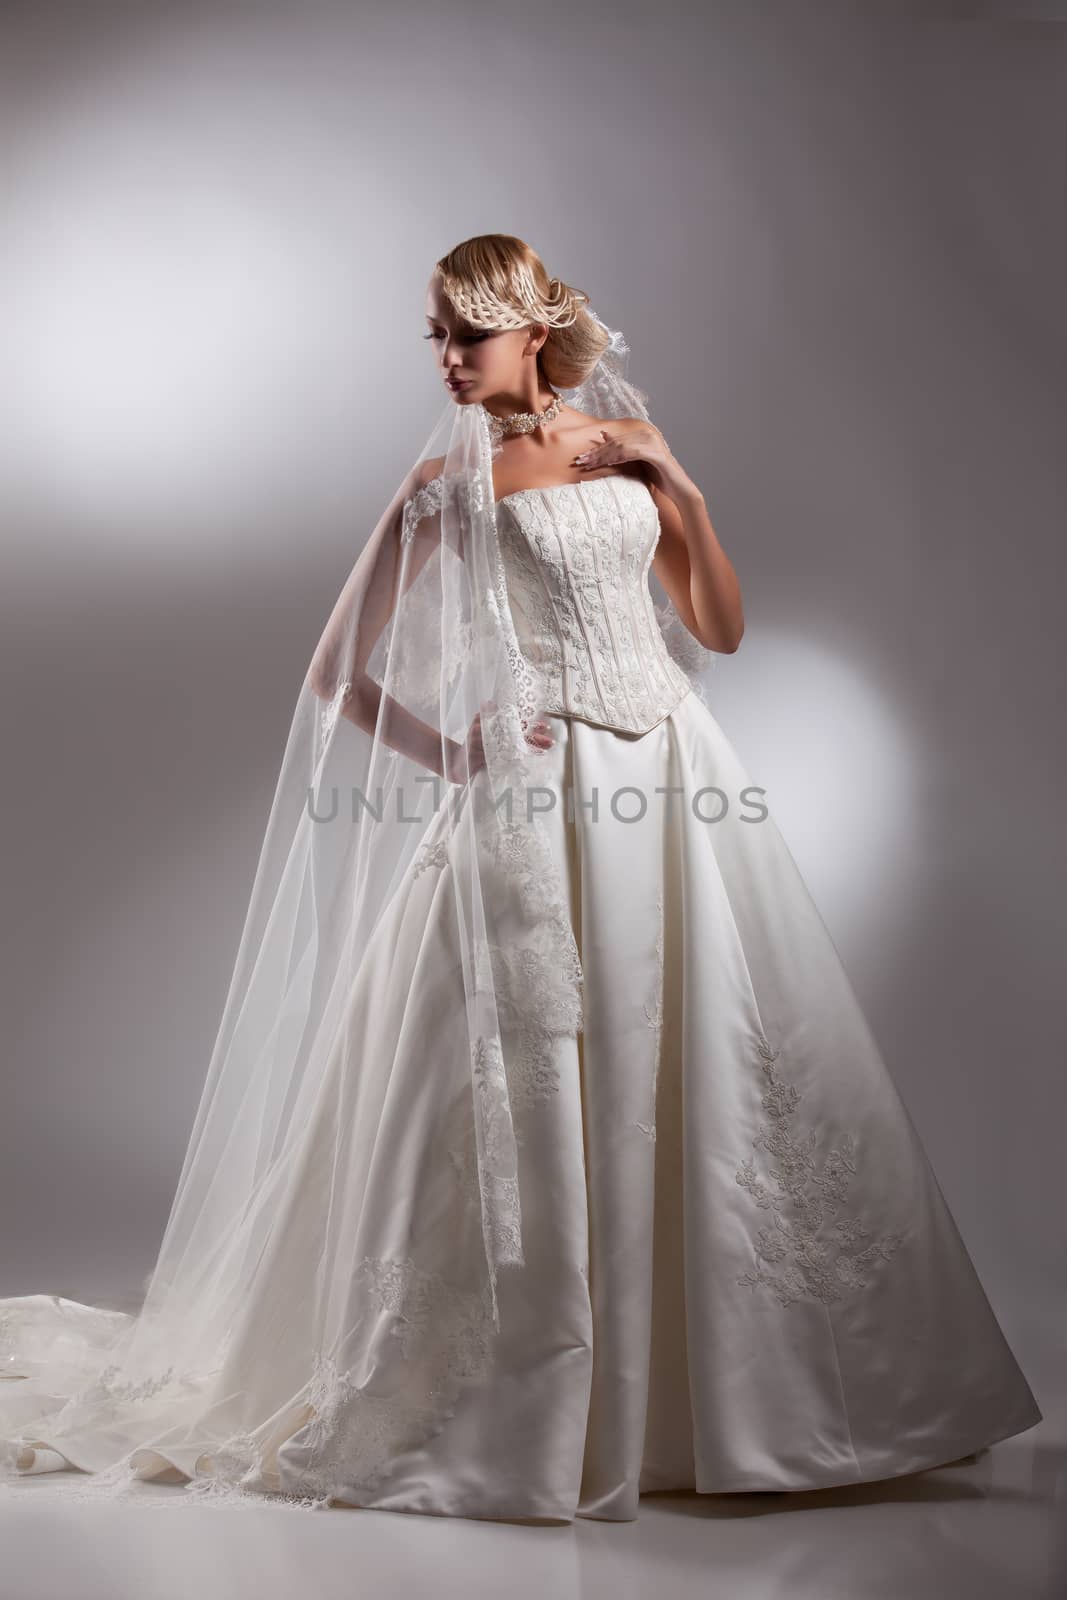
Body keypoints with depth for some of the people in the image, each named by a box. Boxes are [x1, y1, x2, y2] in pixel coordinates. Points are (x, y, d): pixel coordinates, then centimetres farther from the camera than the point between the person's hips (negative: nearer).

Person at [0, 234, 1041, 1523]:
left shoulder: (625, 439, 13)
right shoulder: (452, 477, 1)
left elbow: (721, 629, 12)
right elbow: (339, 672, 0)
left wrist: (678, 484, 2)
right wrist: (460, 758, -5)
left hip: (676, 783, 5)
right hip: (554, 798, -4)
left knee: (704, 1068, 8)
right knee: (546, 1089, -2)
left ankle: (723, 1382, 27)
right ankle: (538, 1412, 16)